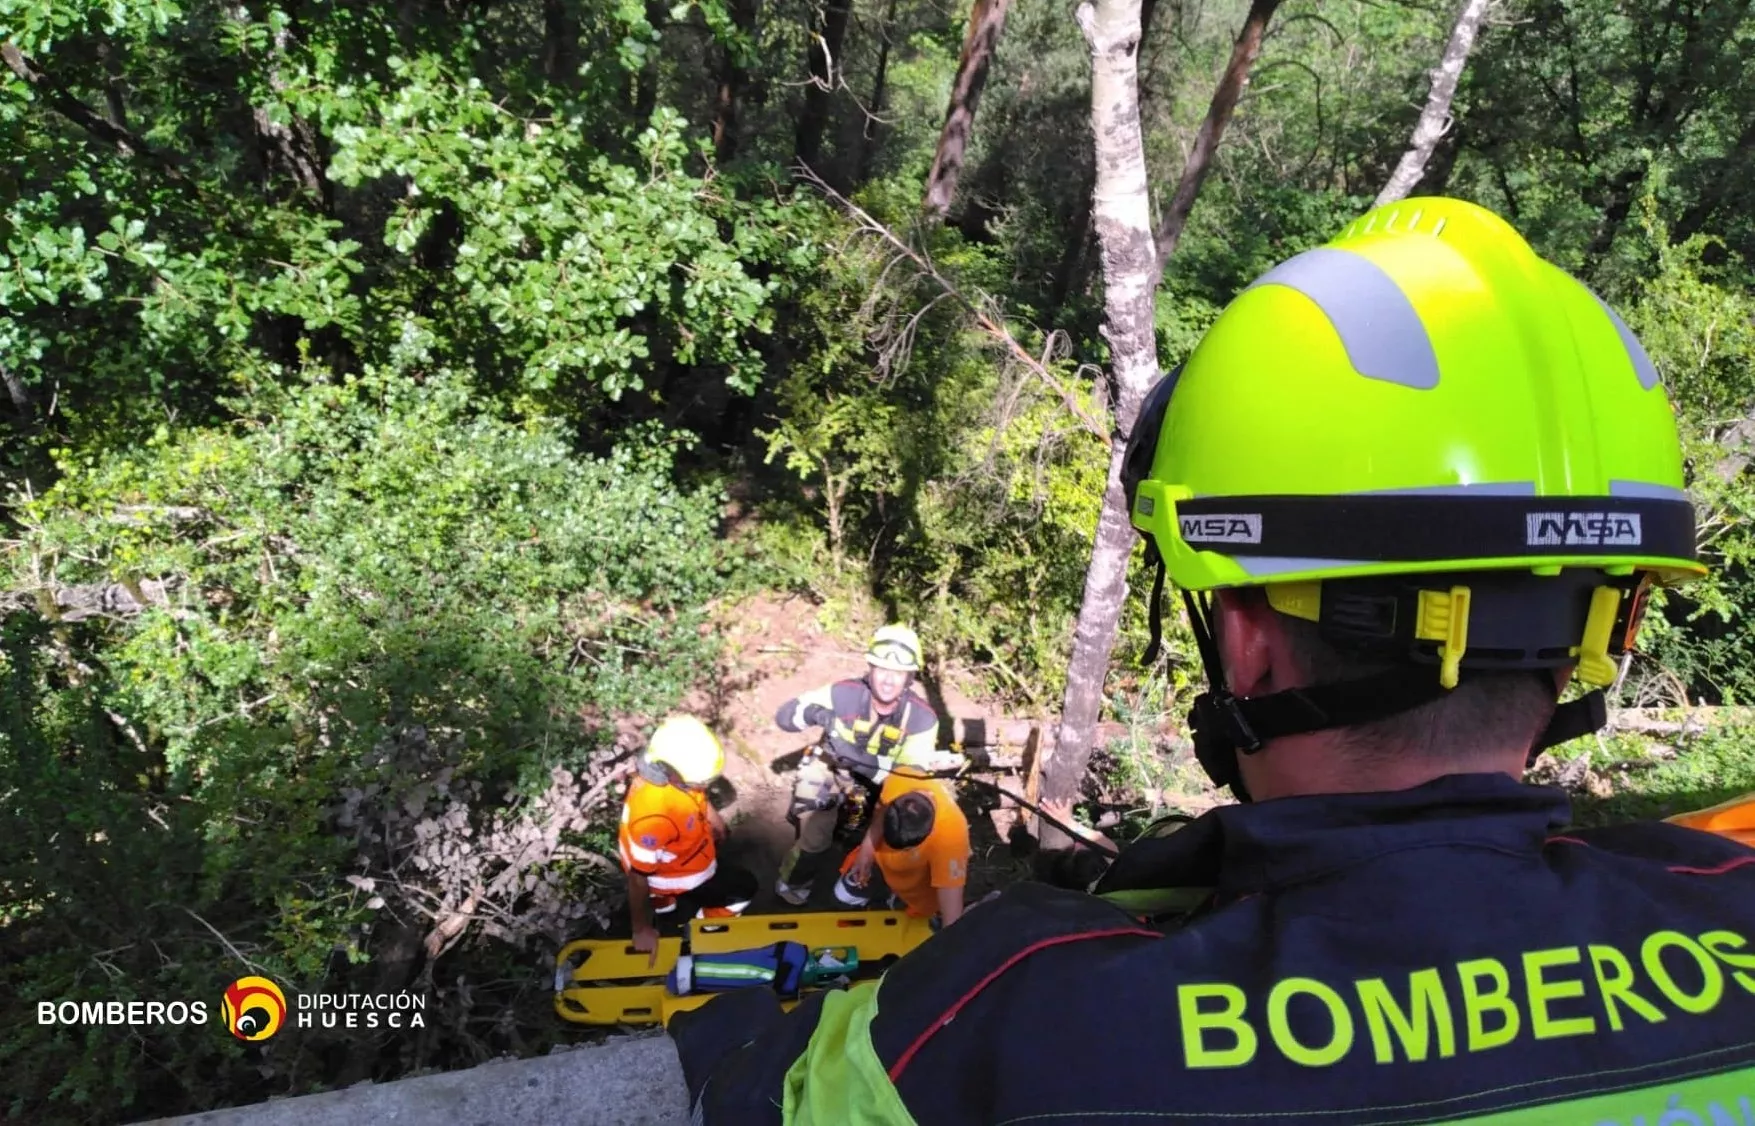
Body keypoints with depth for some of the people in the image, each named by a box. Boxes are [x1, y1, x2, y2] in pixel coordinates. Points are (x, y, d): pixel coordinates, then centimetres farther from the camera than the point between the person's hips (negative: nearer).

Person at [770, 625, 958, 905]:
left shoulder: (922, 718, -25)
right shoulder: (843, 694, -28)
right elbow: (784, 714, -24)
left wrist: (863, 760, -44)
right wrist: (815, 713, -47)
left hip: (879, 783, 2)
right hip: (830, 768, -2)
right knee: (815, 841, -12)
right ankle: (793, 887, 19)